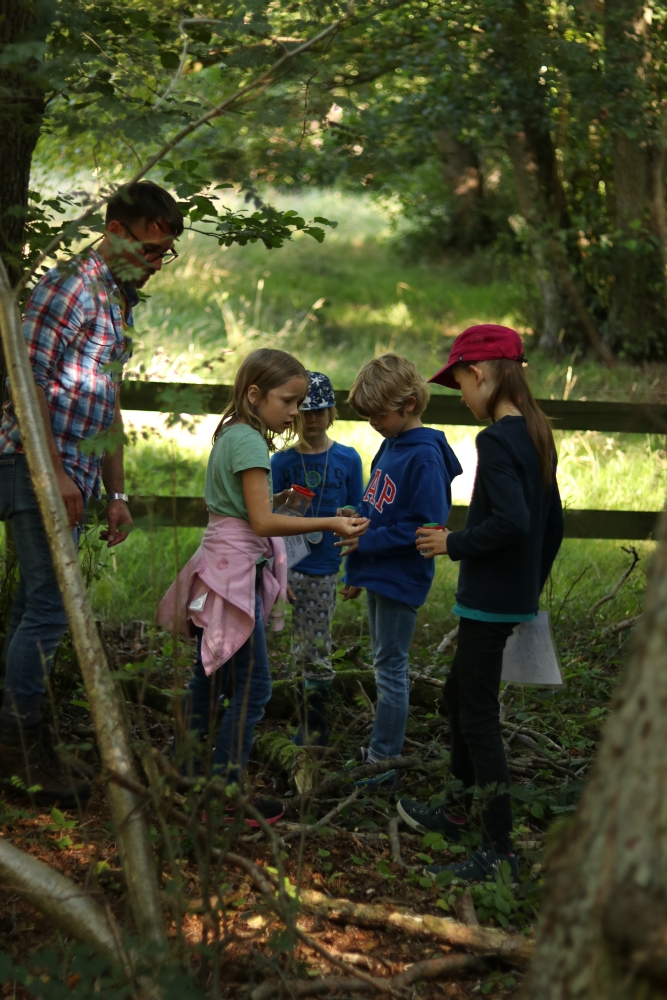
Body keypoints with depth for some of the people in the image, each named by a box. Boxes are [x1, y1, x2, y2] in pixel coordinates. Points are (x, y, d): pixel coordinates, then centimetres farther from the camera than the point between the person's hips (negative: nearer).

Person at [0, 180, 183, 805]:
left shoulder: (119, 305, 21)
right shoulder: (70, 286, -9)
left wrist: (116, 493, 22)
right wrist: (56, 472, -19)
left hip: (70, 477, 9)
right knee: (50, 604, -11)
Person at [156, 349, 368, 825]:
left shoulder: (230, 435, 14)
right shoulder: (249, 441, -15)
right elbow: (263, 521, -20)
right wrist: (330, 524, -23)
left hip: (221, 568, 10)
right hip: (235, 573, -10)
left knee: (210, 679, 16)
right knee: (252, 685, -5)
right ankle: (227, 790, -1)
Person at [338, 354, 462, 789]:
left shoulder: (425, 457, -19)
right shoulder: (390, 446, 9)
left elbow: (426, 527, -22)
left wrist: (368, 541, -21)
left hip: (401, 580, -9)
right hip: (378, 575, 9)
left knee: (391, 668, -3)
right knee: (386, 666, 16)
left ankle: (383, 766, 4)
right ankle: (381, 751, 26)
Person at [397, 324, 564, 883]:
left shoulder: (495, 441, -19)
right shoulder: (538, 436, 9)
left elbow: (512, 521, -30)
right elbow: (553, 524, 15)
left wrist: (454, 544, -15)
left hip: (488, 600, -10)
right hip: (518, 597, 10)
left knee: (479, 716, -4)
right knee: (459, 694, 23)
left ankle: (499, 853, -1)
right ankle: (459, 813, 38)